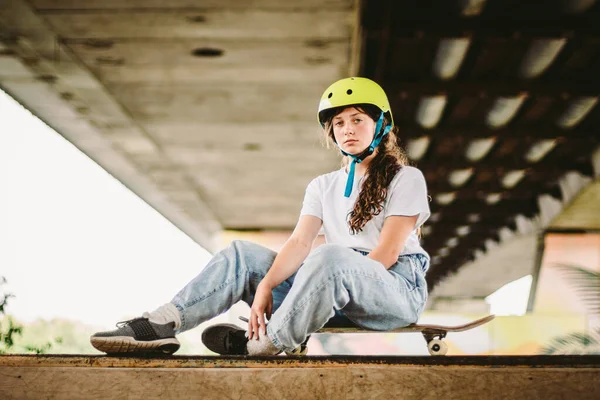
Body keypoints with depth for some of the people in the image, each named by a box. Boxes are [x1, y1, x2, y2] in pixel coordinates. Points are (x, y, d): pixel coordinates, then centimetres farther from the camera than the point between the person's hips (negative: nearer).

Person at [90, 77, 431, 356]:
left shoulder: (406, 178, 3)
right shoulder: (323, 186, 19)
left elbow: (387, 252, -9)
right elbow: (300, 243, 2)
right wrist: (266, 286, -16)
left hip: (396, 288, -5)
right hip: (335, 297, 6)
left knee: (330, 257, -38)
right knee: (241, 254, -7)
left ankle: (262, 345, -30)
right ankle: (163, 323, -24)